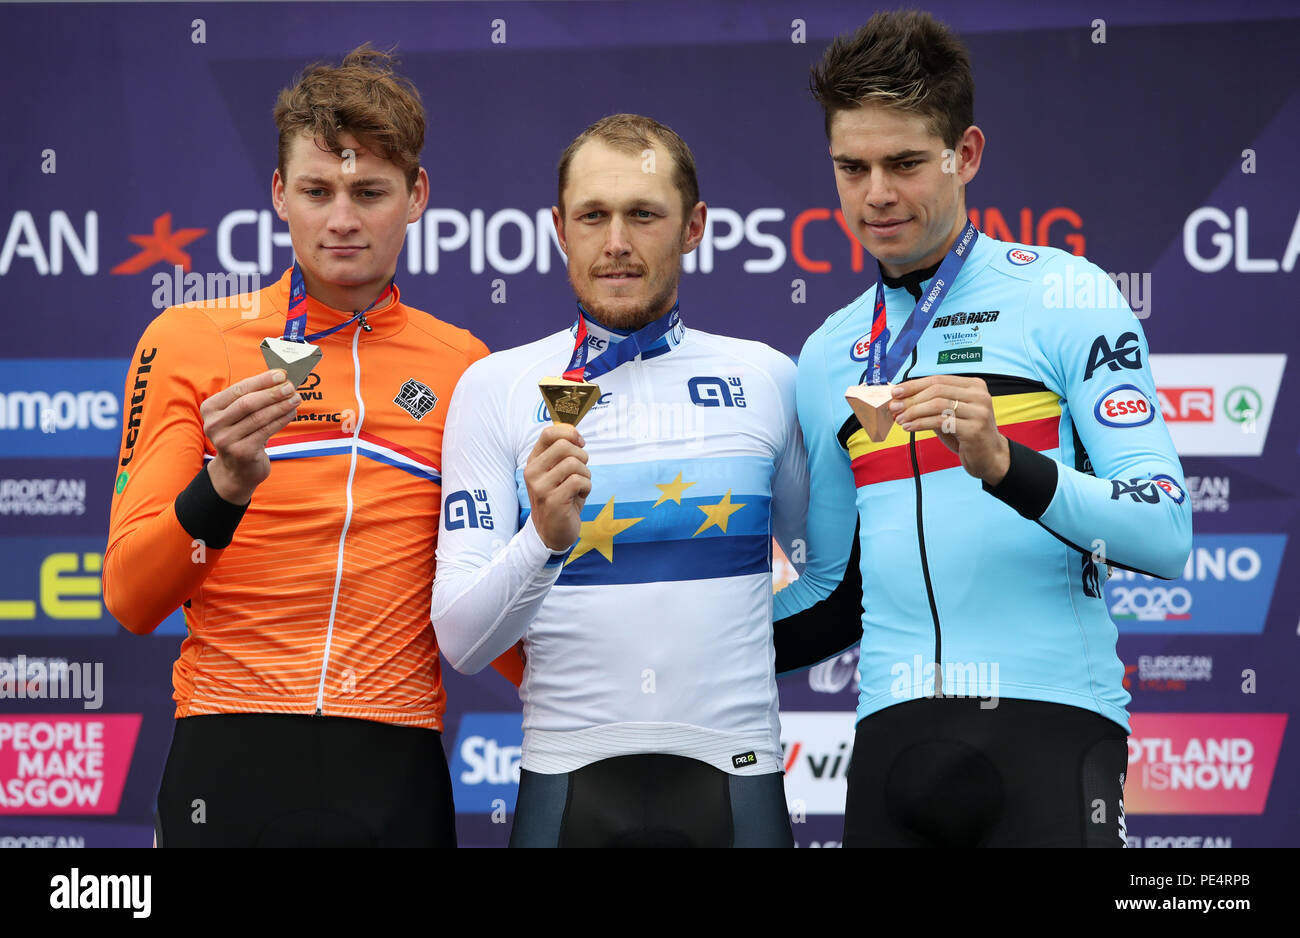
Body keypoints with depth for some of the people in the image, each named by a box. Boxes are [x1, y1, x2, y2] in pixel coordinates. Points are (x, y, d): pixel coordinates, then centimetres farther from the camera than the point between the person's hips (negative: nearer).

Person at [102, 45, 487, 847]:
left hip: (397, 771, 2)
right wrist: (225, 485, -18)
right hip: (232, 765, -2)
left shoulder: (462, 366, 9)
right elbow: (130, 600, -3)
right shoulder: (189, 342, 3)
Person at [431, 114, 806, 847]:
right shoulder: (496, 389, 2)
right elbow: (462, 643, -5)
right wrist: (545, 538, -20)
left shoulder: (766, 378, 6)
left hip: (734, 781, 1)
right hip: (568, 780, -1)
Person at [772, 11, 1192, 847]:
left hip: (1048, 724, -4)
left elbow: (1166, 535, -8)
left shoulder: (1067, 297, 2)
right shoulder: (830, 355, 17)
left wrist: (1004, 465, -20)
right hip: (895, 738, 4)